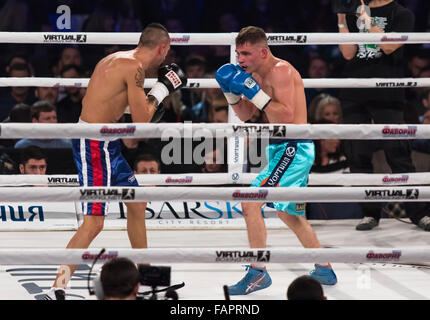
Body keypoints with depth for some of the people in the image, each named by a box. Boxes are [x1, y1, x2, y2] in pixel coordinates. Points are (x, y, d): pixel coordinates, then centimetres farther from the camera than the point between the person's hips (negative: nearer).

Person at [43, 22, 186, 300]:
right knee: (94, 221, -14)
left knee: (137, 204, 21)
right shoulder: (134, 66, -16)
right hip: (94, 144, -11)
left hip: (105, 143, 11)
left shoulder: (118, 59, 13)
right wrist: (162, 89, -3)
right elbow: (141, 120, -16)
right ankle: (57, 290, -17)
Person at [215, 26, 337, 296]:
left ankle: (258, 273, -12)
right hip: (281, 149, 11)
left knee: (251, 202, -18)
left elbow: (287, 116, -25)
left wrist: (254, 91, -26)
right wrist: (231, 92, 2)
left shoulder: (280, 71, -17)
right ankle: (325, 271, 34)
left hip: (293, 149, -11)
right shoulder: (257, 74, 12)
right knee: (288, 213, 22)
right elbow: (245, 115, 18)